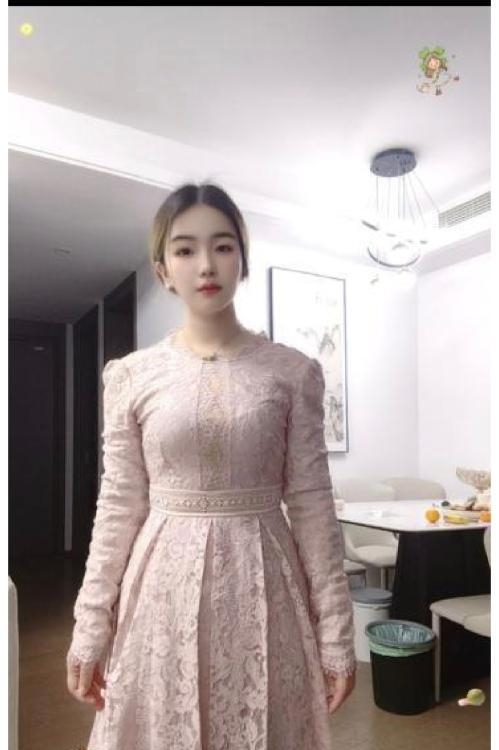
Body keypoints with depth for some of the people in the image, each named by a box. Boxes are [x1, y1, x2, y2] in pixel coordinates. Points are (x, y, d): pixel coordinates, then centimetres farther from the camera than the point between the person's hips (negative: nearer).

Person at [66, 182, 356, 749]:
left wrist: (336, 632, -2)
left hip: (261, 583, 0)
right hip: (165, 585, 1)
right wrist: (90, 628, 1)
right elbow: (119, 507, 0)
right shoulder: (131, 376, -3)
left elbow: (312, 505, -3)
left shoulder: (293, 372, -5)